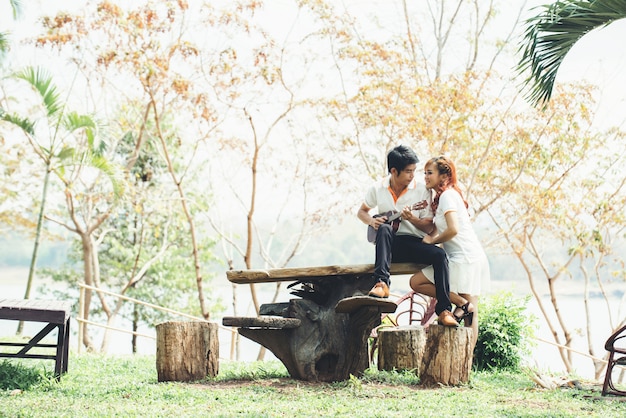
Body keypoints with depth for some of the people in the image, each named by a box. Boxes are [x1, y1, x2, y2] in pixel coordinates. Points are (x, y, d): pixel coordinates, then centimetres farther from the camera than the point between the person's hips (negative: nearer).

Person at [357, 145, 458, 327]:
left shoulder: (422, 190, -3)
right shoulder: (377, 189, 1)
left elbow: (429, 227, -2)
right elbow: (362, 212, 16)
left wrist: (412, 219, -22)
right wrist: (372, 221, -7)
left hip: (414, 243, 0)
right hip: (389, 244, 0)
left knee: (439, 255, -29)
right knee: (384, 228, -34)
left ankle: (444, 311, -31)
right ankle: (382, 283, -44)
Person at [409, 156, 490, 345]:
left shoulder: (447, 195, -9)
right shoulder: (445, 195, 20)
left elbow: (453, 230, -23)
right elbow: (434, 231, 16)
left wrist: (432, 241, -7)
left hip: (464, 260, -10)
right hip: (475, 259, 10)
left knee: (416, 282, -4)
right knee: (471, 314, 7)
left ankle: (461, 303, -7)